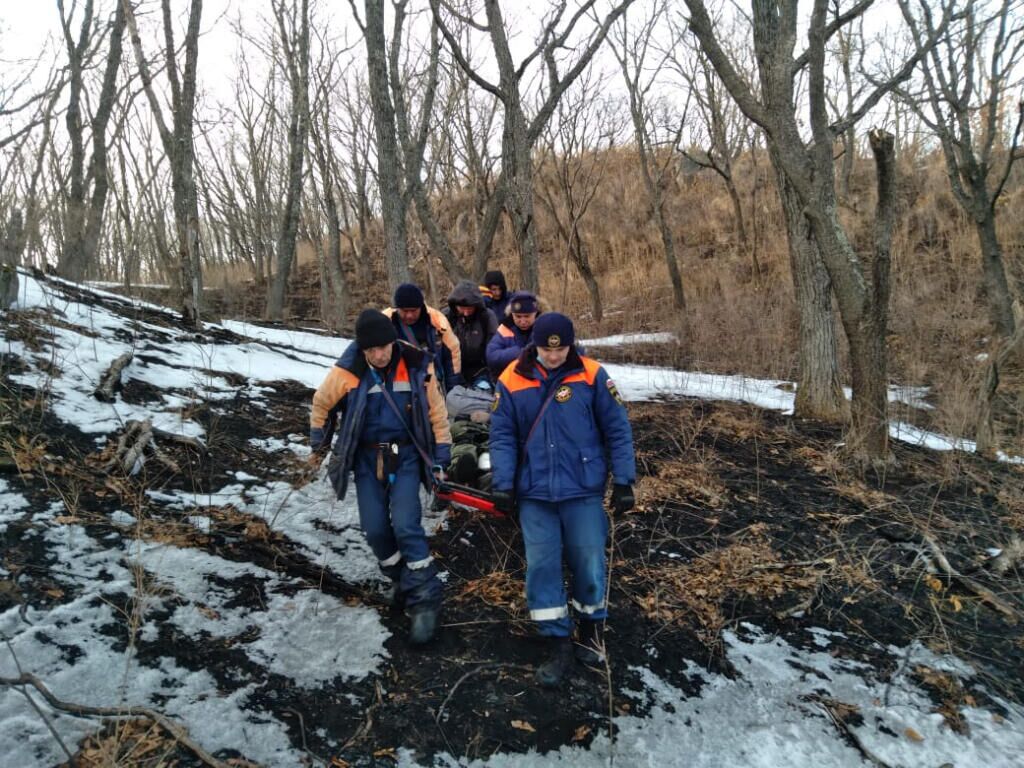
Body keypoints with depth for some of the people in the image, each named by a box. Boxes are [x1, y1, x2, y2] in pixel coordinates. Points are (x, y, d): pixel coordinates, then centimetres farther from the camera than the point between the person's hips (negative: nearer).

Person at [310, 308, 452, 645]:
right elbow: (322, 404, 6)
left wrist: (441, 457, 0)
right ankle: (401, 579, 29)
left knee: (406, 525, -13)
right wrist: (318, 442, 16)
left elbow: (436, 412, -1)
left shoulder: (416, 367, -13)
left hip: (406, 456, -1)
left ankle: (424, 598, 0)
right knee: (375, 530, 2)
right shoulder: (347, 372, -14)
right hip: (366, 459, 2)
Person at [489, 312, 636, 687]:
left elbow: (617, 430, -2)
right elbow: (502, 435, 1)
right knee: (541, 566, 4)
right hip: (534, 492, 1)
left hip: (584, 490, -1)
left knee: (588, 561, 6)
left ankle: (592, 626, 33)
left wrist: (623, 480, -4)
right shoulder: (511, 380, -3)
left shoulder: (592, 376, -6)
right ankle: (557, 643, 19)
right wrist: (502, 482, -7)